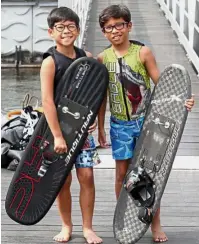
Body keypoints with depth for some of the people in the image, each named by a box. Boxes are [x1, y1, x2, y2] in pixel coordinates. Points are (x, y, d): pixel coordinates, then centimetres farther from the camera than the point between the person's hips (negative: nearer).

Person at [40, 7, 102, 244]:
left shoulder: (86, 57, 2)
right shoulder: (50, 62, -11)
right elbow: (47, 100, -17)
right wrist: (57, 135, -20)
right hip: (59, 127, -3)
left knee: (86, 176, 1)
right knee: (63, 179, 4)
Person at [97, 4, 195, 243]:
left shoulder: (143, 52, -8)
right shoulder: (103, 59, -1)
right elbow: (102, 96, 6)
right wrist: (100, 128, 7)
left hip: (145, 121, -2)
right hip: (120, 124, 2)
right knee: (122, 172, 7)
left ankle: (155, 224, 16)